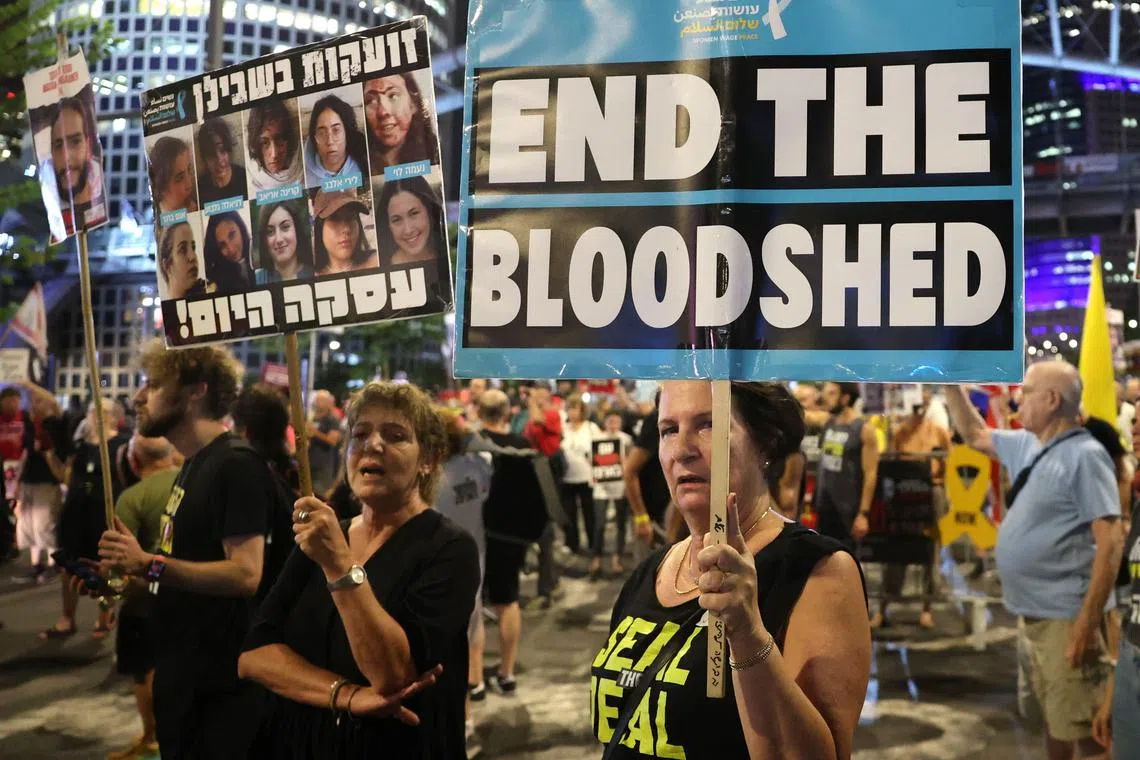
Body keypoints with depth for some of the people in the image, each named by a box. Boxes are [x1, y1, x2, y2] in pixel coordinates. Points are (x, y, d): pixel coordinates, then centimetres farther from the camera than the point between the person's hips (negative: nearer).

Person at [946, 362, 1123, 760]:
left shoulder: (1085, 455, -15)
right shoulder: (1026, 445, 9)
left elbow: (1110, 542, -20)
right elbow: (975, 435, 28)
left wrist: (1088, 622, -23)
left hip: (1065, 618, -8)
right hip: (1030, 614, 8)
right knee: (1053, 721, 19)